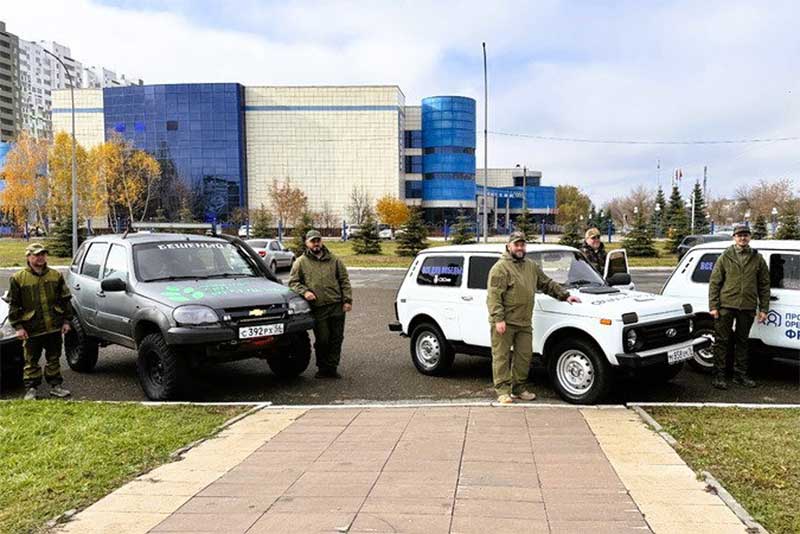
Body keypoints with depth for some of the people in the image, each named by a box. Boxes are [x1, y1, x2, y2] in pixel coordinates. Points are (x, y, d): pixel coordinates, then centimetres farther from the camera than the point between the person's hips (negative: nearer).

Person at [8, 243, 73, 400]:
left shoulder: (56, 275, 6)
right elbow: (13, 304, -1)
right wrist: (18, 326, -7)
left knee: (54, 358, 12)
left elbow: (65, 299, 10)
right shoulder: (18, 278, -2)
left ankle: (55, 385, 22)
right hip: (32, 329, -2)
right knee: (31, 360, 6)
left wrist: (66, 320, 5)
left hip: (54, 327, 3)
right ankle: (31, 388, 16)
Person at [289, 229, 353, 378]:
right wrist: (304, 292, -12)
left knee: (336, 339, 5)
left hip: (337, 306, 2)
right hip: (318, 309, -2)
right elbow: (293, 282, 6)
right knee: (322, 340, 0)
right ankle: (322, 368, 17)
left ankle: (331, 368, 15)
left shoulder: (334, 260, 11)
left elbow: (344, 281, 11)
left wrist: (348, 300, 2)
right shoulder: (301, 262, 7)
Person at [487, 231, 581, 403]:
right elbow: (494, 296, -14)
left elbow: (547, 284, 25)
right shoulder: (500, 268, -8)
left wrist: (565, 295, 15)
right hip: (504, 323, -7)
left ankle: (519, 388, 23)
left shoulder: (532, 266, 16)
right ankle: (503, 391, 5)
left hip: (524, 322, 7)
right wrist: (498, 319, -21)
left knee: (524, 356, 10)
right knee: (501, 357, -1)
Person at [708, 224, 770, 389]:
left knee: (742, 341, 12)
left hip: (748, 307, 2)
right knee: (722, 341, 0)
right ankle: (718, 376, 6)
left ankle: (740, 375, 23)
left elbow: (764, 285, 10)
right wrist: (713, 306, -5)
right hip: (726, 306, -2)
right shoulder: (725, 257, 3)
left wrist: (764, 309, 4)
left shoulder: (757, 259, 8)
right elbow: (714, 282, 1)